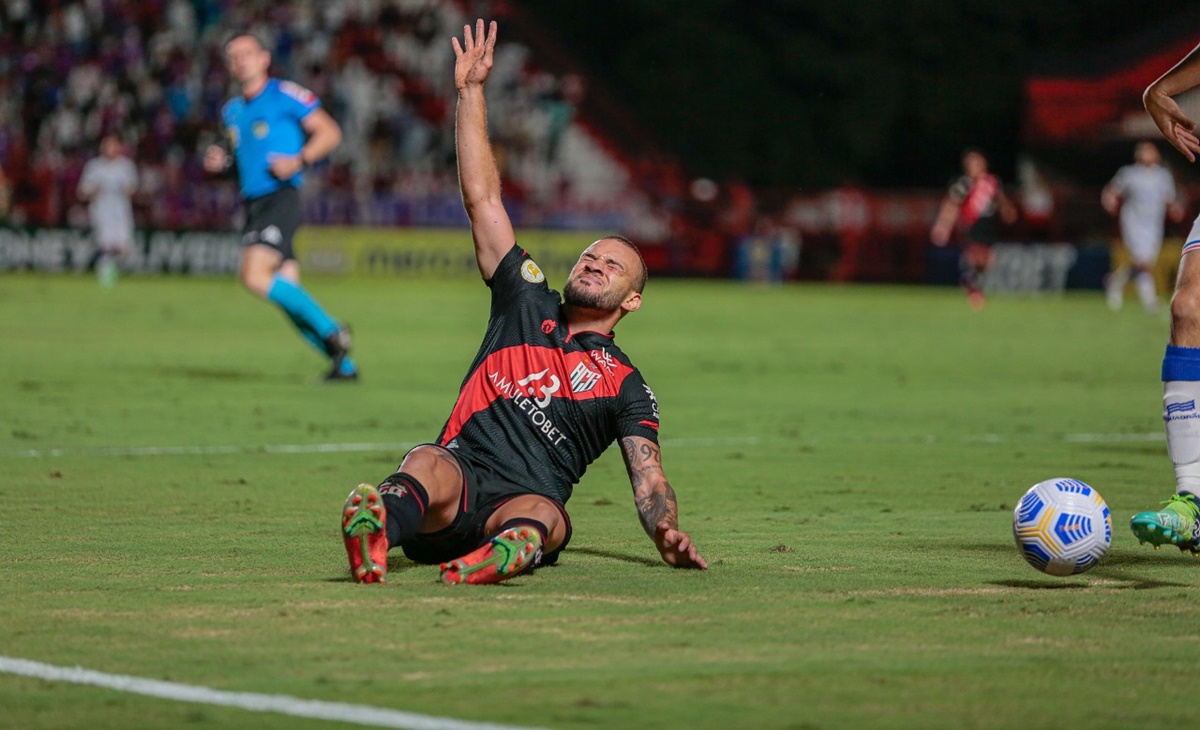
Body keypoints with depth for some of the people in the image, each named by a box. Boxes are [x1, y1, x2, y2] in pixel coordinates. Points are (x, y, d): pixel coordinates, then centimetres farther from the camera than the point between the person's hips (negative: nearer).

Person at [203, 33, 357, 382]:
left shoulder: (285, 95, -4)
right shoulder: (232, 111, 18)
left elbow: (330, 133, -4)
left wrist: (298, 161, -18)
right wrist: (224, 160, 11)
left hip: (281, 197, -8)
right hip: (253, 204, 8)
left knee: (255, 275, -23)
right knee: (287, 291, 2)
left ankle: (331, 332, -13)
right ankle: (343, 364, 10)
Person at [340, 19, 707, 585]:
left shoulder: (626, 386, 20)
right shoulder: (527, 301, 27)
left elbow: (650, 481, 11)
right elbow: (482, 198, 25)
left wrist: (667, 535, -13)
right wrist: (471, 91, 23)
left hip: (527, 501, -1)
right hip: (460, 478, 1)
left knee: (541, 515, -37)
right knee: (428, 464, -35)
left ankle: (515, 549, -72)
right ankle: (378, 523, -68)